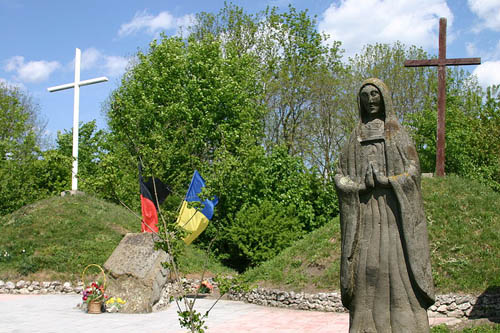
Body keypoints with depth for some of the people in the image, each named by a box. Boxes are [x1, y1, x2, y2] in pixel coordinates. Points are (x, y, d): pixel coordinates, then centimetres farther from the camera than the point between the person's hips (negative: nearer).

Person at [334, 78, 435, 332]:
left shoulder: (398, 133, 8)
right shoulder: (355, 138, 15)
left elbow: (413, 170, -2)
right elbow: (340, 176, 7)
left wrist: (385, 180, -15)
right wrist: (362, 184, -10)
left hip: (393, 210, -2)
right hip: (364, 213, 2)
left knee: (398, 266, -8)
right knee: (366, 267, -3)